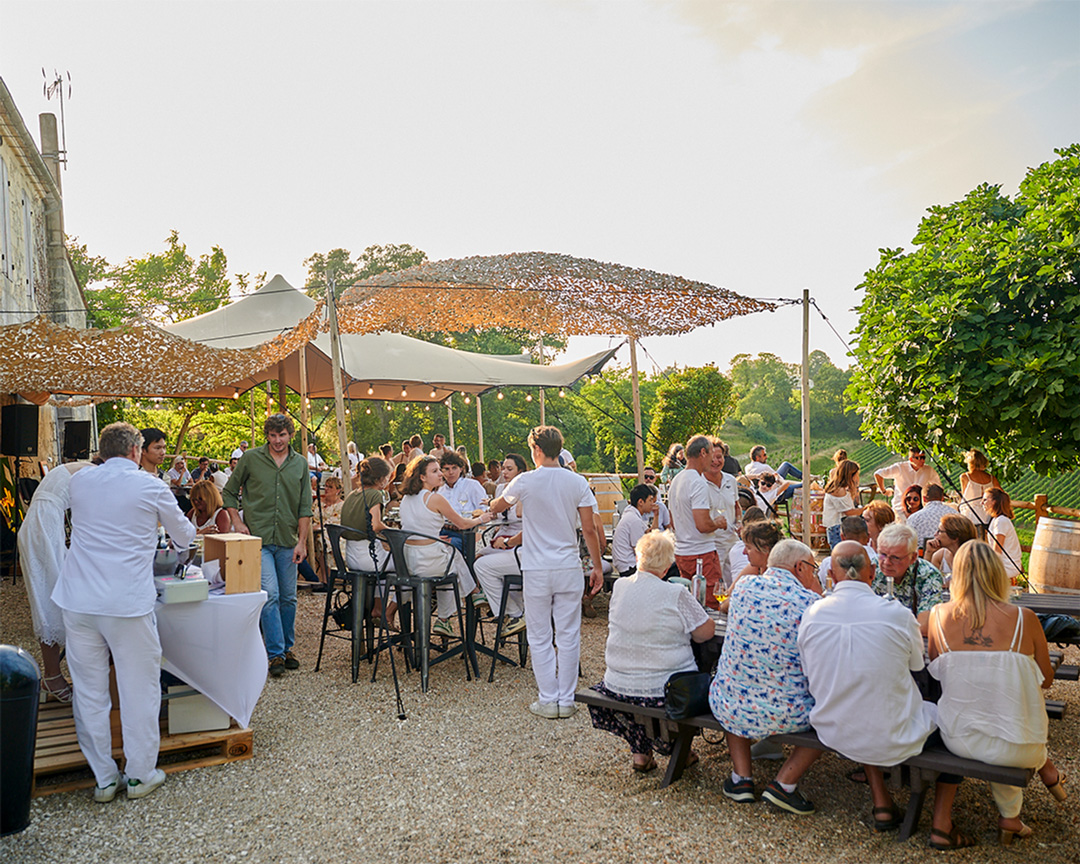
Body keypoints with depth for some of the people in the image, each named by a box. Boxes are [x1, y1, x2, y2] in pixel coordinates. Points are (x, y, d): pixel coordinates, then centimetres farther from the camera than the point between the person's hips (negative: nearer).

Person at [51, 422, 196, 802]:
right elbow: (184, 536, 11)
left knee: (89, 692, 12)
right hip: (128, 603, -4)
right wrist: (185, 532, 34)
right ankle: (140, 775, 20)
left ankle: (104, 779, 23)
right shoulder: (151, 488, -4)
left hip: (78, 600, 4)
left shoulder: (79, 481, 7)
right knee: (139, 689, 10)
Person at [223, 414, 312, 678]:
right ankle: (275, 653, -4)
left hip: (287, 541, 3)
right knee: (269, 594, -11)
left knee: (288, 597, 9)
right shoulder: (251, 459, 1)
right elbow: (229, 492, 10)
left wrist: (302, 541, 0)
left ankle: (287, 648, 23)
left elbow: (305, 507, 6)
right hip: (258, 539, -3)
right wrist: (237, 522, -2)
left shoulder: (300, 464, 7)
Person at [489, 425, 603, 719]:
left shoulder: (525, 482, -7)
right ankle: (566, 700, 14)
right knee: (568, 636, 9)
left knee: (540, 637, 8)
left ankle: (548, 700, 12)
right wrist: (597, 567, 8)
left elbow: (496, 507, 12)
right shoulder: (578, 483, -2)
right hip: (569, 568, 2)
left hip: (537, 570, -2)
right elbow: (589, 530, -1)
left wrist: (490, 504, 36)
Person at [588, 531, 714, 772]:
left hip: (617, 686, 4)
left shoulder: (619, 587, -2)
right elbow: (707, 631, -11)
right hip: (664, 689, -4)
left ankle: (640, 752, 33)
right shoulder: (675, 594, -18)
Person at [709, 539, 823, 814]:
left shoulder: (743, 586, 2)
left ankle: (741, 777, 26)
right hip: (784, 715, -3)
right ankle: (783, 782, 13)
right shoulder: (811, 602, -11)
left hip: (727, 709, 4)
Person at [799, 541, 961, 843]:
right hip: (892, 739, -3)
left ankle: (882, 806, 34)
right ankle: (941, 823, 25)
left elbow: (809, 673, 2)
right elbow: (917, 664, -1)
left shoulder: (811, 614, -11)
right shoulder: (897, 614, -19)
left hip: (833, 735, 4)